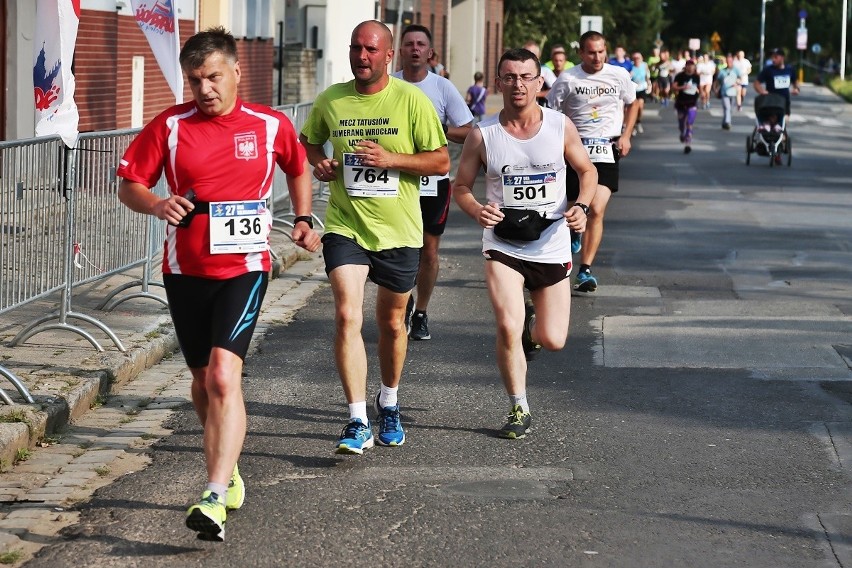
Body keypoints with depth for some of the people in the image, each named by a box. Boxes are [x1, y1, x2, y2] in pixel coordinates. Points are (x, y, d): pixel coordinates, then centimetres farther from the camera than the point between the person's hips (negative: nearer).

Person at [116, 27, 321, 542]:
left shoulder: (271, 126, 0)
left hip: (244, 268, -3)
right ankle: (228, 469, 39)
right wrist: (156, 205, -17)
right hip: (185, 270, 3)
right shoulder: (169, 126, -1)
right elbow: (129, 185, 3)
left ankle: (216, 498, -25)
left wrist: (304, 220, 8)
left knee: (223, 375, -20)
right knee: (203, 379, 15)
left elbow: (299, 169, 20)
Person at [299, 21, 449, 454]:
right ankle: (358, 423, -15)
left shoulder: (412, 100, -7)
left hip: (399, 230, 0)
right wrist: (319, 162, -2)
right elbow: (308, 141, 20)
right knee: (347, 315, -17)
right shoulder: (330, 100, 1)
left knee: (391, 322, 15)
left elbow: (442, 161, -6)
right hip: (345, 227, 0)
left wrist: (392, 159, -19)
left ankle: (389, 404, 40)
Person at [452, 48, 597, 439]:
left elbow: (587, 172, 9)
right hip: (502, 245, -1)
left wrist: (580, 206, -10)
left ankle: (530, 326, 41)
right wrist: (477, 211, -19)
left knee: (553, 341, 2)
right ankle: (519, 410, 3)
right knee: (507, 328, -19)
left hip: (552, 247, 1)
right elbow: (461, 187, 3)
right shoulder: (482, 135, -7)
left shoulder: (560, 126, -4)